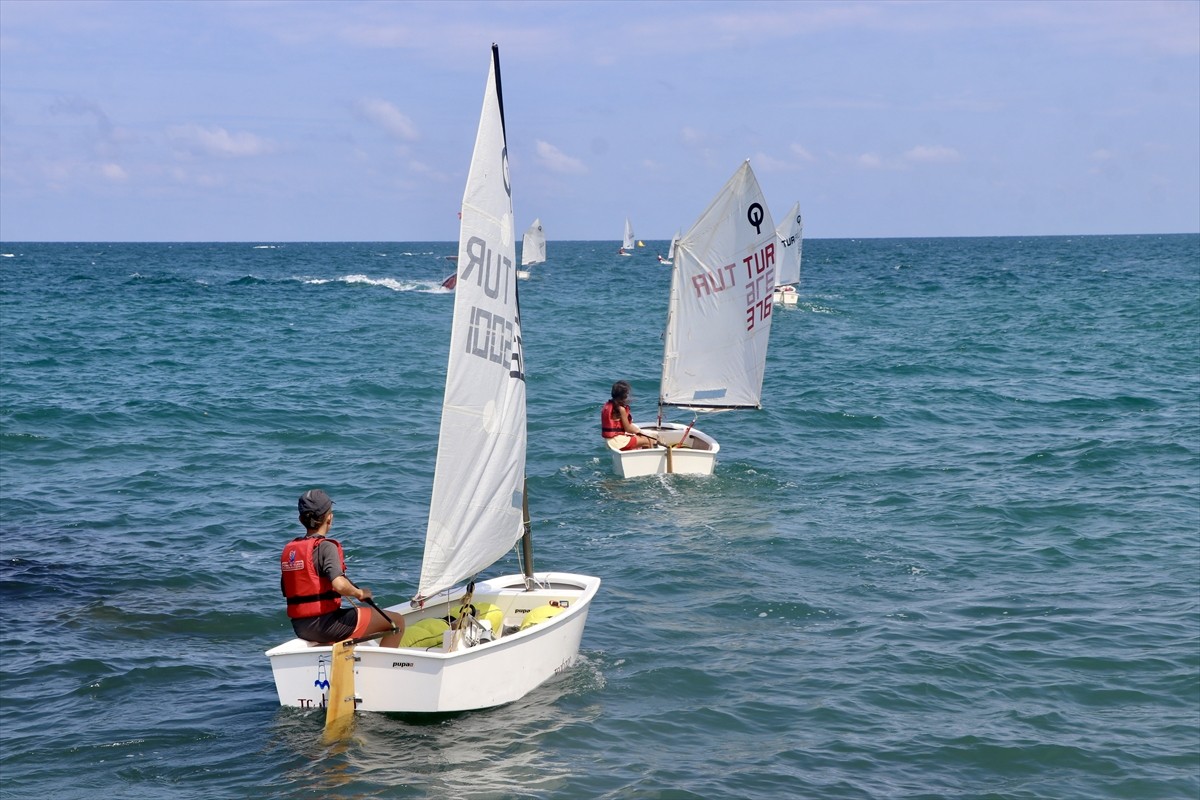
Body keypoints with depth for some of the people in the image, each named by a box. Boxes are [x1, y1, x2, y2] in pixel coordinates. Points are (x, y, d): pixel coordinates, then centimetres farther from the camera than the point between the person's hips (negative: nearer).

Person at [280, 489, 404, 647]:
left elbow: (287, 592, 14)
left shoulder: (288, 549, 7)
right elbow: (339, 585, -29)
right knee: (397, 621, -1)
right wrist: (360, 593, -10)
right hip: (326, 625, -8)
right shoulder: (325, 547, -15)